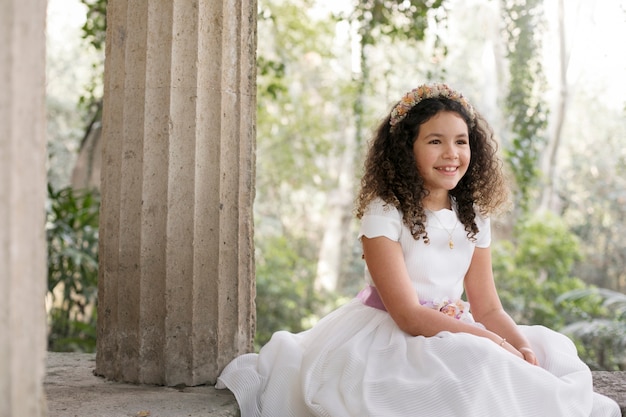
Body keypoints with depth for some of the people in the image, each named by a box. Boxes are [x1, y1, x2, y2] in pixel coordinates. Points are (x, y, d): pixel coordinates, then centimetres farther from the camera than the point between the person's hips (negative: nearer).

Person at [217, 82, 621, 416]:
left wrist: (523, 347, -16)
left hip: (451, 331, 7)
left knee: (552, 351, -5)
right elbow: (407, 313, -20)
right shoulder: (385, 213, -13)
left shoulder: (473, 218, 7)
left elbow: (487, 307, 5)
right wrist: (493, 342, -23)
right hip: (390, 338, -7)